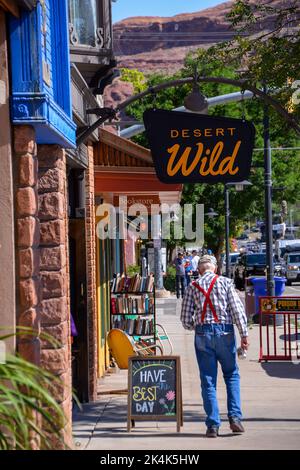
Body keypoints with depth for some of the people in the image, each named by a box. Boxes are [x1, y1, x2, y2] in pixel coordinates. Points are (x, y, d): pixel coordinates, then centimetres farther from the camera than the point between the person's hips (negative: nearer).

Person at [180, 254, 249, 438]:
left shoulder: (193, 287, 6)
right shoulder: (225, 282, 3)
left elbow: (186, 319, 3)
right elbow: (238, 309, -5)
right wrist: (244, 334, -4)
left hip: (203, 334, 1)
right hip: (225, 332, -1)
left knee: (208, 381, 5)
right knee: (232, 375, 15)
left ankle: (213, 425, 3)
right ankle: (235, 417, 2)